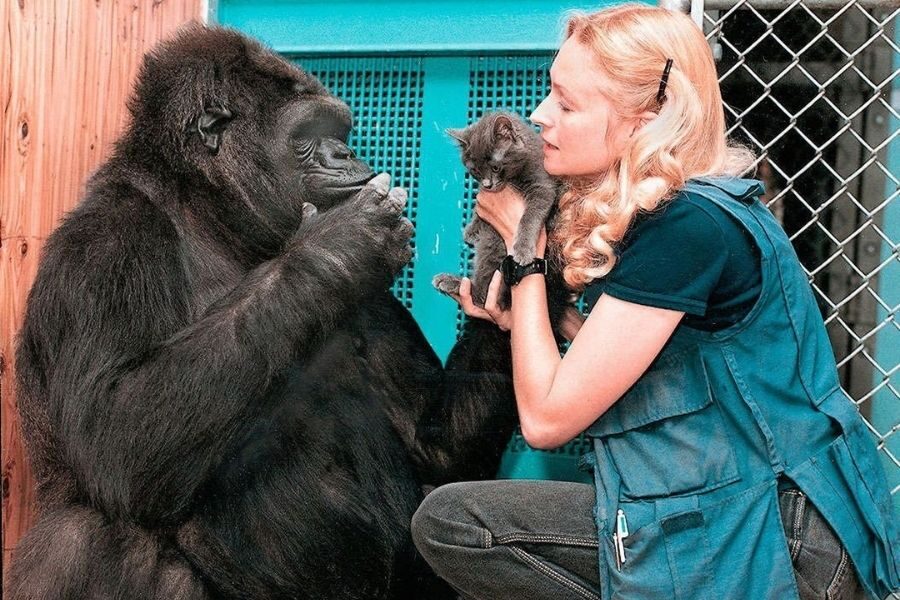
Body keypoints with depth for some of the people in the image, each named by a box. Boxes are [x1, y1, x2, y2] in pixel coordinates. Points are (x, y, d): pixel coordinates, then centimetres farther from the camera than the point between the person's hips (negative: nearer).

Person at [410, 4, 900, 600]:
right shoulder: (642, 213, 6)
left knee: (453, 525, -8)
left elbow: (547, 417, -17)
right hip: (706, 505, 9)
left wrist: (524, 252, -8)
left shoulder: (691, 227, -22)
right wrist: (517, 315, -2)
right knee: (446, 519, 2)